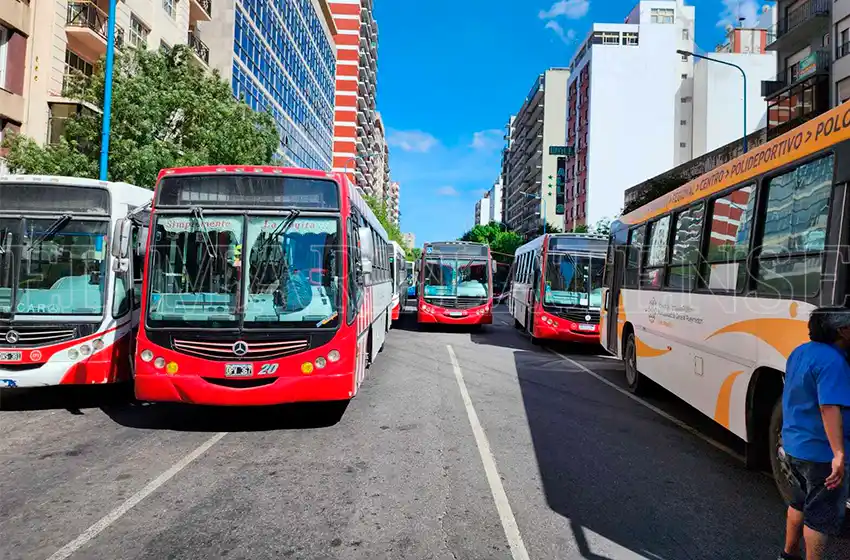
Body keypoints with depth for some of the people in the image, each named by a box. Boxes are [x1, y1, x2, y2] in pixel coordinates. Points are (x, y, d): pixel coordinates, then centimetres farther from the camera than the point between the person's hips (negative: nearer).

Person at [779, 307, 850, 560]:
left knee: (800, 503, 24)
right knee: (821, 516, 6)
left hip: (794, 445, 9)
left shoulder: (800, 352, 6)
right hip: (822, 453, -9)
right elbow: (829, 408, -32)